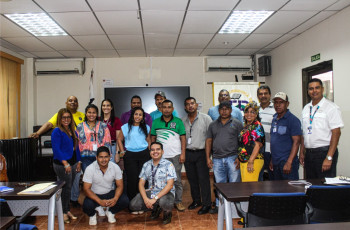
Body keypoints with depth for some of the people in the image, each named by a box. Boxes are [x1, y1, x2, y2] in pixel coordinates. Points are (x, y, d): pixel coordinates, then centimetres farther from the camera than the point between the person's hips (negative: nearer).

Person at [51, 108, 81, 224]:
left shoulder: (72, 131, 13)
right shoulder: (57, 131, -10)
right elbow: (56, 149, -16)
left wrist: (78, 162, 13)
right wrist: (65, 164, -20)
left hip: (72, 163, 7)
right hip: (62, 165, -7)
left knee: (68, 188, 14)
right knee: (66, 188, -2)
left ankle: (67, 211, 24)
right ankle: (64, 212, 12)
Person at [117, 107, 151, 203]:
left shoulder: (146, 127, 10)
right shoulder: (125, 127, 4)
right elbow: (119, 139, 10)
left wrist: (149, 152, 7)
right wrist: (122, 152, 3)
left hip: (144, 155, 1)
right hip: (130, 155, -1)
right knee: (132, 178, -2)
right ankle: (131, 200, 10)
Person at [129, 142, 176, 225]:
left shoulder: (168, 165, -9)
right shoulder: (146, 165, 5)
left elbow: (170, 185, -17)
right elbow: (141, 184, 3)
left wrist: (155, 198, -24)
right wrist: (145, 198, -16)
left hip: (165, 193, -4)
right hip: (150, 192, 5)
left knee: (166, 204, -38)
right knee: (133, 205, -16)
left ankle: (167, 213, 3)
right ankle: (155, 208, 12)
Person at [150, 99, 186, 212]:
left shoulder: (178, 121, 3)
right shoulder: (156, 122, 8)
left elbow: (183, 138, 2)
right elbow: (152, 138, 11)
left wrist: (183, 154, -5)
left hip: (175, 156, -1)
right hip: (160, 156, 2)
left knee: (177, 180, 3)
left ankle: (178, 201, 15)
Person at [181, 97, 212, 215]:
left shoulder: (205, 118, -2)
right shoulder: (183, 121, 9)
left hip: (201, 153, -4)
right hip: (188, 153, 4)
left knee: (203, 179, -3)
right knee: (192, 178, 12)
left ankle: (206, 204, 8)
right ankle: (196, 200, 27)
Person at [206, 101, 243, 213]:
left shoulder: (237, 123, 4)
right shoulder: (213, 125, 14)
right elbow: (208, 141, 13)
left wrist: (240, 157, -9)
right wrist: (208, 158, 5)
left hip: (232, 159, -3)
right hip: (217, 160, 3)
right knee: (219, 184, 11)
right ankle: (219, 205, 22)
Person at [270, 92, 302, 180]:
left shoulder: (293, 120, -9)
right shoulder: (274, 119, 13)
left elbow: (296, 142, -15)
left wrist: (289, 162, -21)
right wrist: (272, 160, 15)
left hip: (286, 162, -7)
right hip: (275, 163, 7)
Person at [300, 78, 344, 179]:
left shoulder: (331, 107, -8)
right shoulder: (306, 108, 12)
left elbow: (336, 133, -13)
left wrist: (329, 158, -18)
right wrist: (302, 152, 11)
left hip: (324, 152, -6)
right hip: (309, 153, 6)